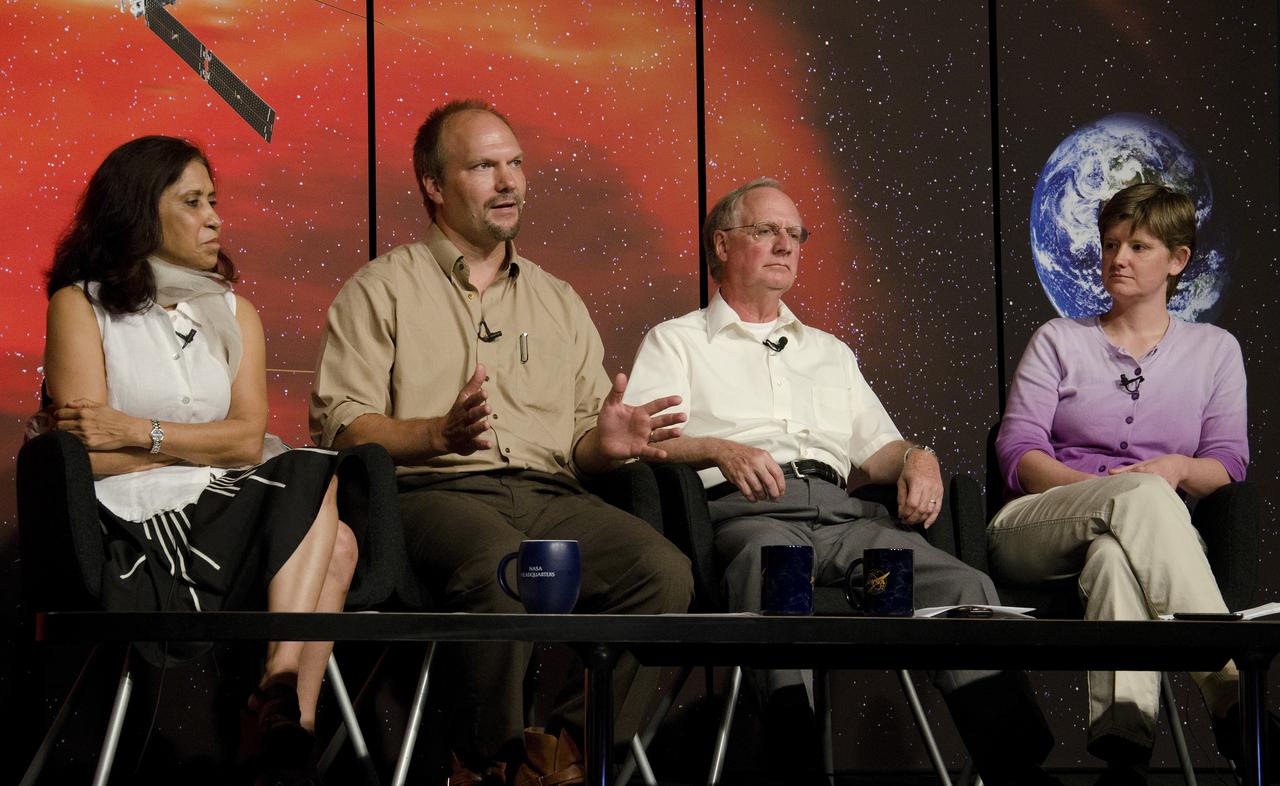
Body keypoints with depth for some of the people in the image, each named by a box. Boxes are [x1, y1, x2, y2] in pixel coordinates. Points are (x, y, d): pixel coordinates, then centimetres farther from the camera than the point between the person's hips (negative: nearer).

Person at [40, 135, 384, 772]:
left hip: (227, 513, 5)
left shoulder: (233, 313, 20)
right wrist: (205, 443, -1)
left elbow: (250, 438, 4)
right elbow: (90, 454, -7)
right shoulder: (79, 307, 5)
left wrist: (140, 432, -8)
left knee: (335, 545, -28)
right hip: (140, 523, -5)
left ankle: (286, 694, -39)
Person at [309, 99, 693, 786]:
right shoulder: (381, 289, 12)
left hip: (549, 494, 4)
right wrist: (440, 433, -17)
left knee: (664, 570, -26)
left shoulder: (559, 303, 27)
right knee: (505, 567, -39)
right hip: (432, 491, -4)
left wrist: (606, 441, -2)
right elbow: (338, 426, 0)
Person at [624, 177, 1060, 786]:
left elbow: (876, 449, 31)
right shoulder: (675, 342, 21)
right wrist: (721, 449, -14)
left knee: (962, 586, -24)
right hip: (745, 511, -4)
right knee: (772, 568, -42)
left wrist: (916, 457, 6)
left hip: (840, 511, 4)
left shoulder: (829, 351, 36)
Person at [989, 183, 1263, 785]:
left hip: (1151, 529, 0)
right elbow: (1018, 451, 5)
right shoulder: (1058, 340, 18)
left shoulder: (1214, 350, 21)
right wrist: (1096, 486, -14)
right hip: (1034, 528, 0)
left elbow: (1229, 464, 11)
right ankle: (1232, 695, -47)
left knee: (1114, 555, -42)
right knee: (1143, 496, -37)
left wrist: (1178, 469, -13)